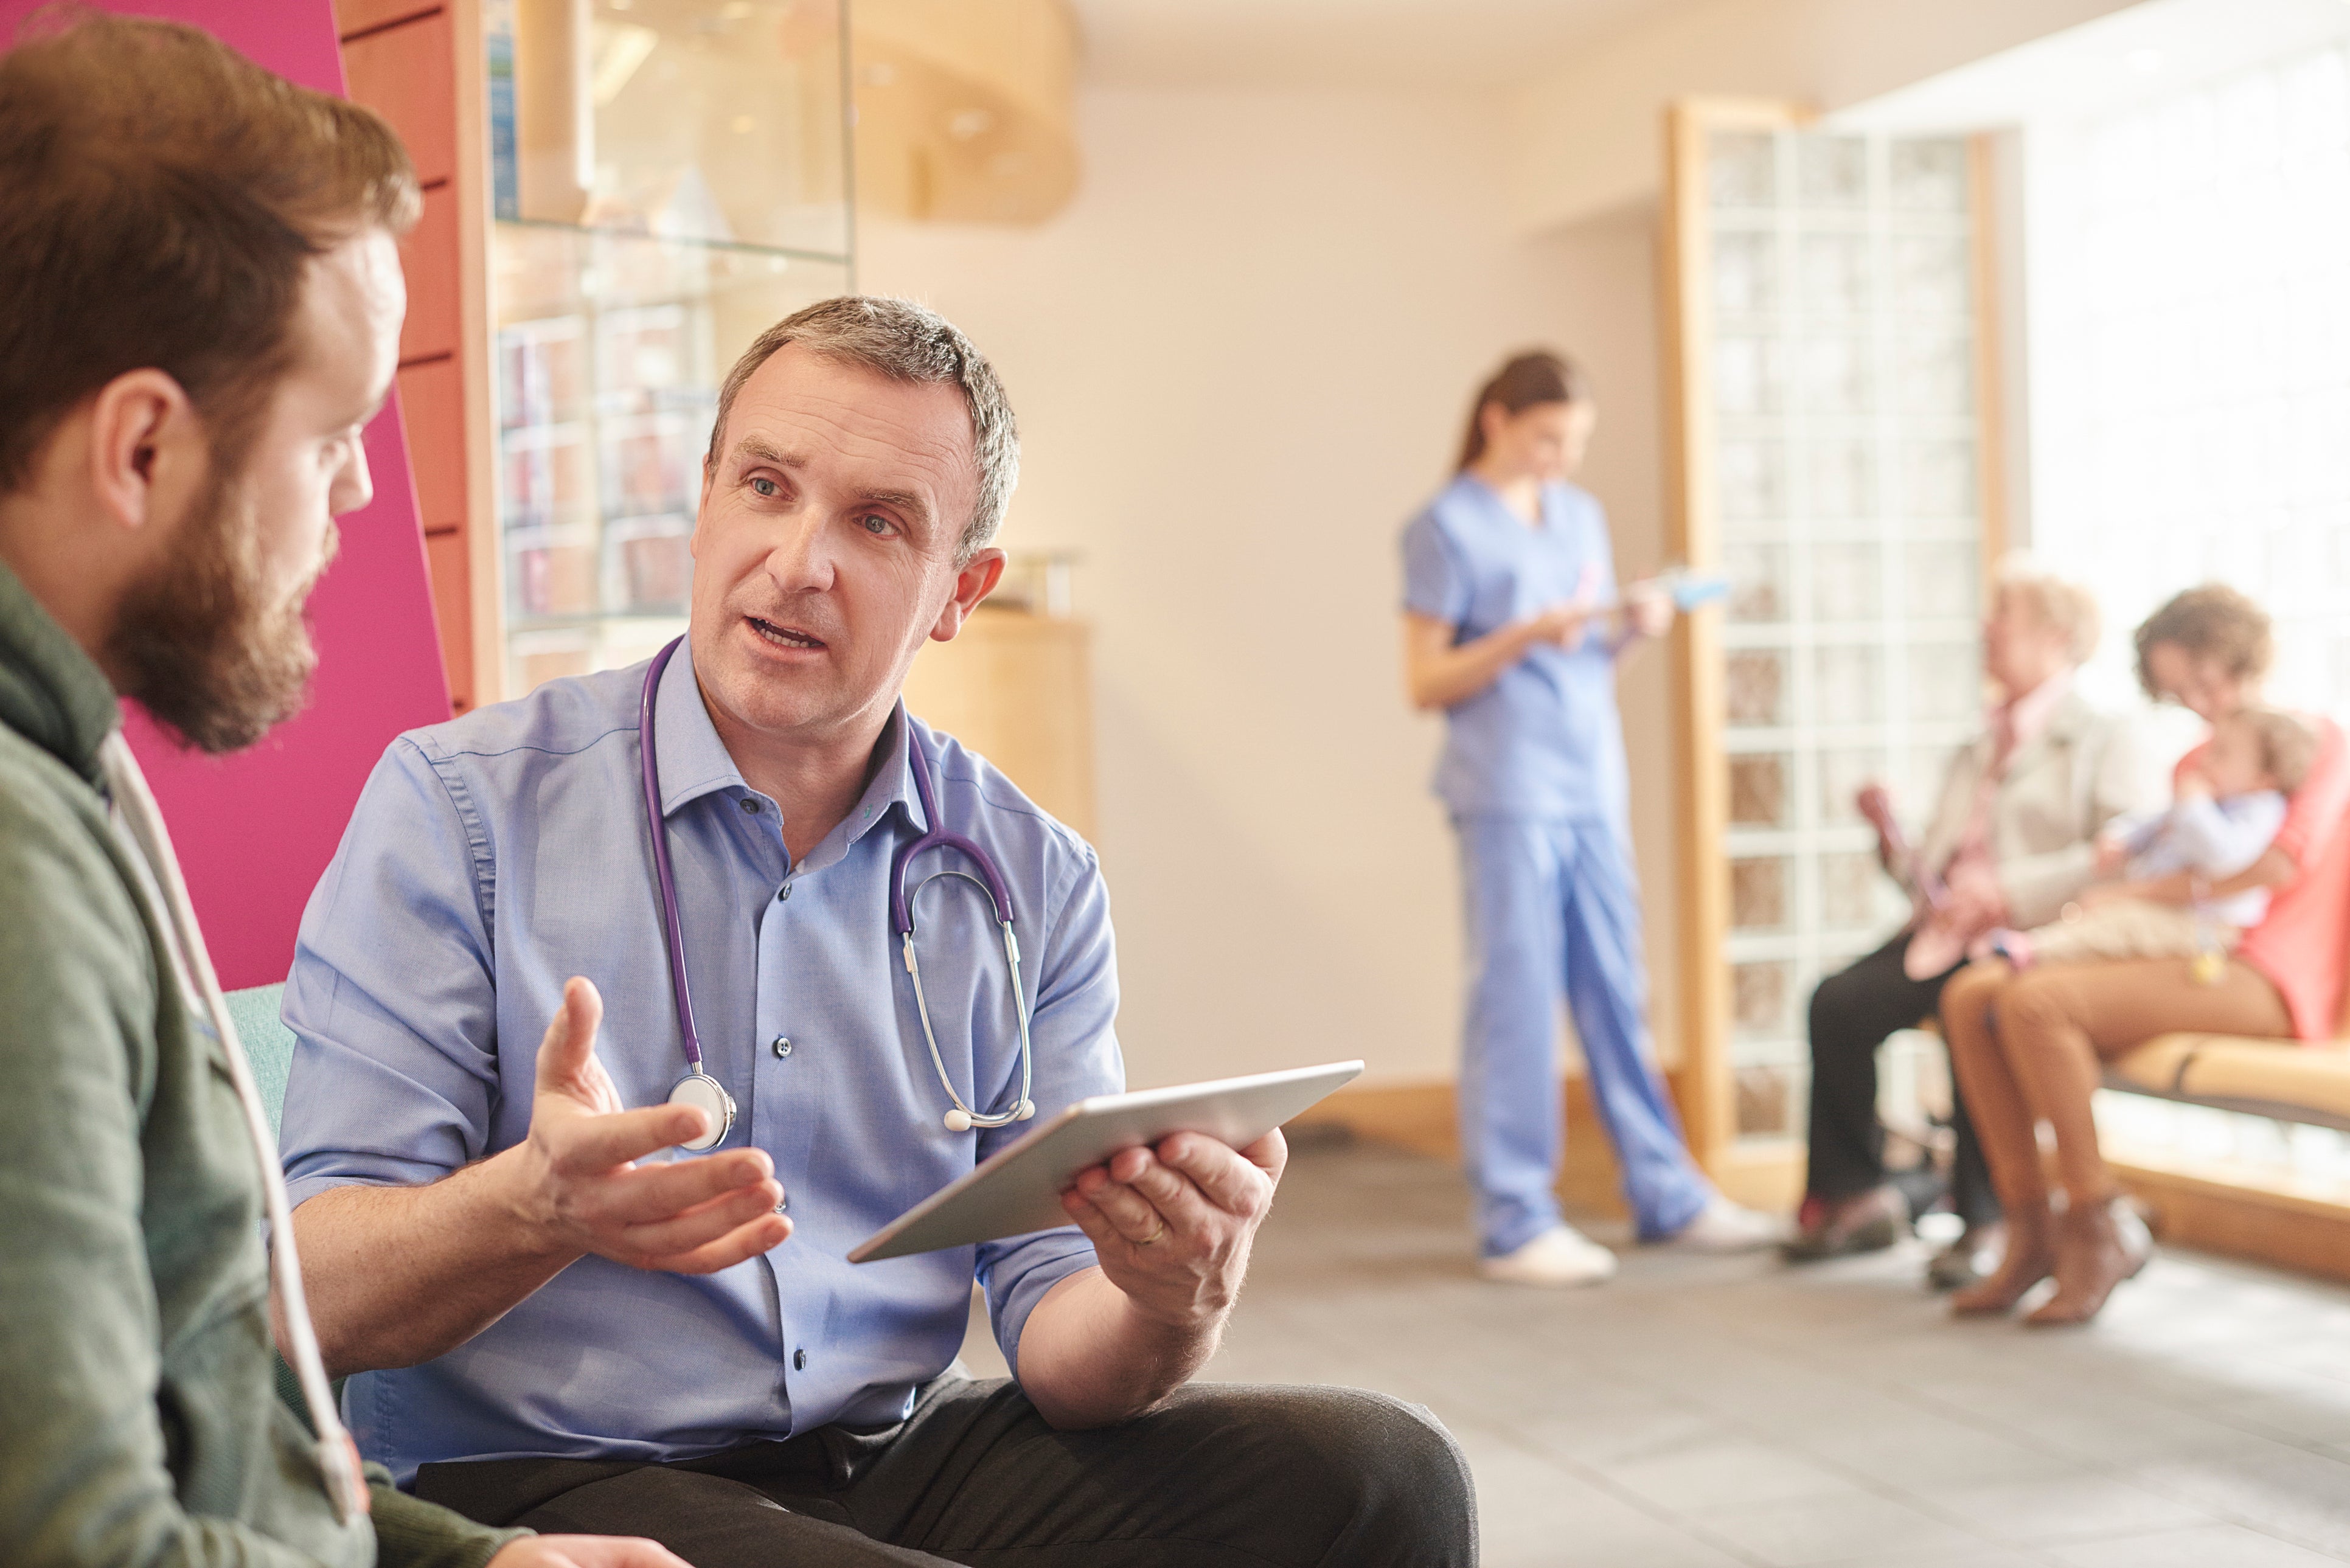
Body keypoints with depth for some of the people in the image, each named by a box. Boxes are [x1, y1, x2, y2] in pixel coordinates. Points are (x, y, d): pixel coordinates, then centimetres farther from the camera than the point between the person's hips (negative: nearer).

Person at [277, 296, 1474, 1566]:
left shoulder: (1033, 882, 7)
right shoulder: (457, 806, -5)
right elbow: (314, 1284, -10)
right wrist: (537, 1204, -32)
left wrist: (1170, 1306, -21)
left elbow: (1054, 1310, 3)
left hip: (902, 1457, 5)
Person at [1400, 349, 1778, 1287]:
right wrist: (1526, 636, -18)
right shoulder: (1447, 529, -4)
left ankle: (1665, 1196, 17)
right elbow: (1424, 683, -6)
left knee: (1617, 994, 10)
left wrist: (1632, 628, 0)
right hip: (1506, 794, -6)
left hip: (1592, 787, 6)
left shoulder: (1582, 517, 16)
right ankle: (1515, 1223, 2)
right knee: (1517, 999, -4)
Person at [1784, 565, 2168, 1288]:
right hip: (1950, 930, 6)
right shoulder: (1976, 754, 29)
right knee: (1838, 1001, -20)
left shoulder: (2108, 745, 6)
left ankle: (1985, 1221, -21)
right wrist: (1896, 848, 6)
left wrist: (2010, 890, -18)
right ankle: (1856, 1194, -7)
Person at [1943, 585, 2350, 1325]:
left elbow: (2283, 863, -14)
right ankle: (2031, 1229, -13)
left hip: (2261, 978, -8)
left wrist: (2142, 893, -13)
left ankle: (2100, 1227, -18)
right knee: (1970, 995, -12)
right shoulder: (2197, 764, 26)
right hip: (2183, 957, 8)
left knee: (2033, 1001, -29)